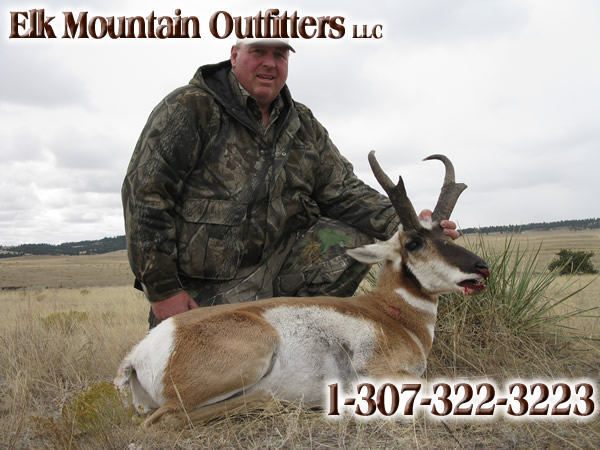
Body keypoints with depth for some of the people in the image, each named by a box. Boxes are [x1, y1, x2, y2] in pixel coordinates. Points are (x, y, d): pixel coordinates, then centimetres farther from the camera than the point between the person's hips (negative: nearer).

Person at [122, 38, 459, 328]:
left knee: (354, 238, -13)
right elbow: (146, 195, -13)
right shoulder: (189, 108, -9)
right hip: (201, 290, -4)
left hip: (277, 266, 5)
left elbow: (342, 191, 3)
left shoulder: (304, 125, 8)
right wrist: (162, 291, -15)